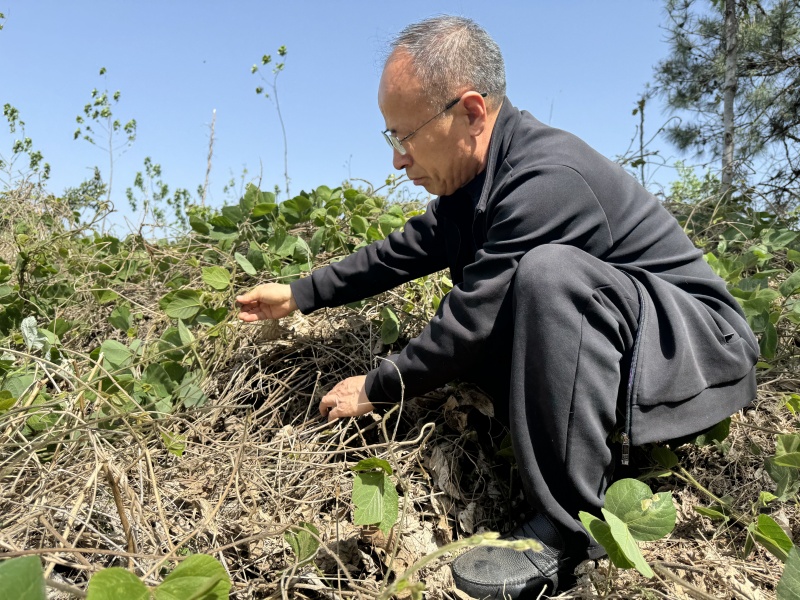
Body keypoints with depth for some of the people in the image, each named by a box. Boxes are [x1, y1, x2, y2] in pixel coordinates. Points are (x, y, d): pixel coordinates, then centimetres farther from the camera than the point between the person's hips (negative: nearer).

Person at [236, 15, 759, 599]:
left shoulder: (548, 179, -28)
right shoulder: (477, 177, 1)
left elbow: (473, 320, -24)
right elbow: (406, 251, 11)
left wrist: (375, 389, -9)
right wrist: (300, 294, 14)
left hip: (698, 338, -8)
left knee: (548, 271, -35)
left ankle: (568, 528, -24)